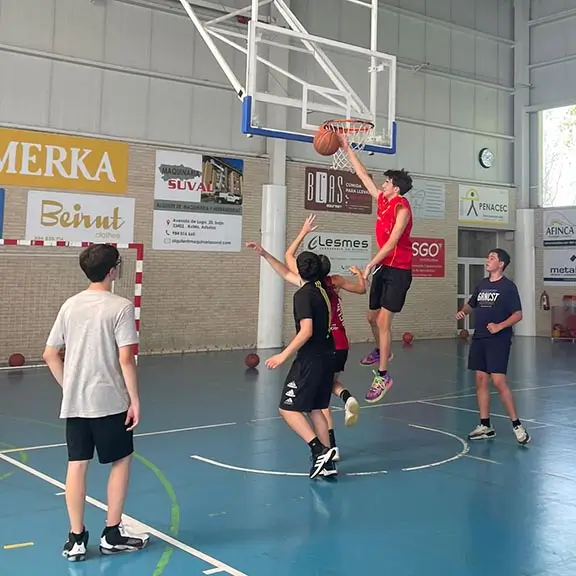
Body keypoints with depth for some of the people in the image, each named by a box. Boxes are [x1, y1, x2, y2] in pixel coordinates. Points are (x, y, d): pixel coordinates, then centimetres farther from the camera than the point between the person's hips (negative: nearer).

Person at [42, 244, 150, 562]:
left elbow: (50, 355, 8)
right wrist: (135, 399, -9)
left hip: (74, 402, 5)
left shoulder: (70, 305, 5)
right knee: (121, 461, 11)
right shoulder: (120, 307, -11)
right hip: (110, 401, -5)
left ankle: (76, 539, 13)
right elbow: (125, 359, -16)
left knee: (77, 464, 8)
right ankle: (112, 534, 16)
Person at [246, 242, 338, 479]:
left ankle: (319, 450, -13)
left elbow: (306, 331, -25)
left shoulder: (303, 295, -15)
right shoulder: (320, 288, 11)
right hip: (327, 357, 9)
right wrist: (264, 254, 24)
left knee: (288, 408, -2)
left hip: (310, 360, -9)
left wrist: (284, 355, -25)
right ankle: (327, 461, 12)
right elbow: (287, 274, 24)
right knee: (315, 409, 14)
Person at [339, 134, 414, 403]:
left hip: (399, 270, -8)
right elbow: (363, 174, 16)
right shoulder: (382, 199, 8)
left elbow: (392, 242, -22)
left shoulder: (402, 208, -15)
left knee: (383, 321, -11)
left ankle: (382, 376, -6)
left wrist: (370, 264, -27)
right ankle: (381, 351, 45)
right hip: (384, 267, 8)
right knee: (372, 317, 17)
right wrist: (347, 148, 17)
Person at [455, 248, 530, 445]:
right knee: (481, 380, 7)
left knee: (498, 381, -12)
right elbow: (471, 303, 27)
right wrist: (463, 311, 6)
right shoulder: (482, 284, 13)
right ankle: (485, 426, 15)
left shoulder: (508, 286, -6)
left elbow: (518, 314, -10)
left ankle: (517, 425, -1)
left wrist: (499, 326, -22)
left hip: (498, 341, -7)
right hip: (479, 339, 7)